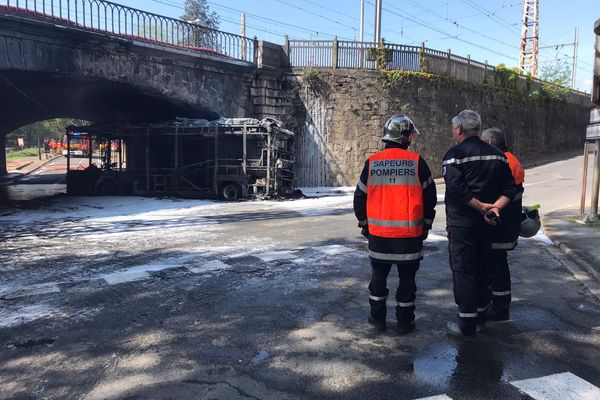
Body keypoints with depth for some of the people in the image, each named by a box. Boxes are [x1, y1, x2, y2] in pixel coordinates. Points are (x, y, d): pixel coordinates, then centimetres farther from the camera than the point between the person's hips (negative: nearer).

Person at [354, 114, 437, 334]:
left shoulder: (371, 163, -1)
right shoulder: (417, 162, -5)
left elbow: (360, 197, 5)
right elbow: (429, 197, 1)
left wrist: (364, 223, 17)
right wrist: (426, 224, 14)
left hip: (378, 232, 2)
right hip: (409, 232, -1)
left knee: (378, 274, 16)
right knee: (407, 277, 11)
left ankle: (377, 318, 24)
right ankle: (404, 321, 19)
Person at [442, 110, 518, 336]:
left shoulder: (454, 154, -12)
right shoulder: (497, 154, 9)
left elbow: (456, 189, -24)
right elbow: (510, 188, 7)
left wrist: (481, 206, -16)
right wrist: (495, 206, -5)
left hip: (461, 223, -7)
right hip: (486, 224, 7)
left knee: (462, 271, 1)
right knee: (482, 269, 17)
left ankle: (466, 324, 7)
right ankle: (480, 317, 30)